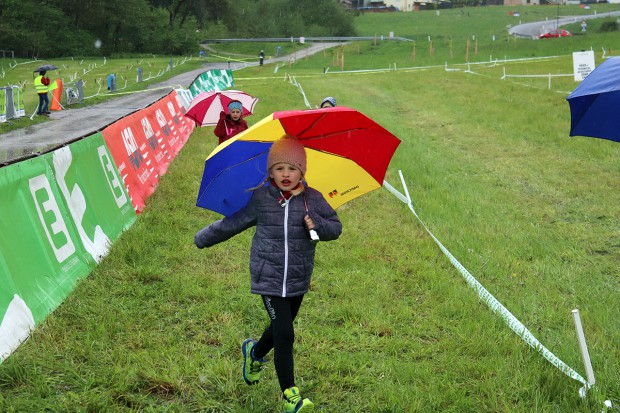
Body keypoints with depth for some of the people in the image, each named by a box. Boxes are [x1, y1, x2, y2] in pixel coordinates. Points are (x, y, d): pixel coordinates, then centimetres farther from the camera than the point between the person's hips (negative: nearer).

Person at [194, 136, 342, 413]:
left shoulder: (313, 199, -2)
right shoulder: (260, 199, -7)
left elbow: (335, 227, 3)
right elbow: (231, 223, 5)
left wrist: (317, 225, -18)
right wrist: (203, 239, 14)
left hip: (298, 280, 3)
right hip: (269, 279, -3)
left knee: (280, 329, 19)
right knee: (284, 334, -10)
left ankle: (255, 353, 53)